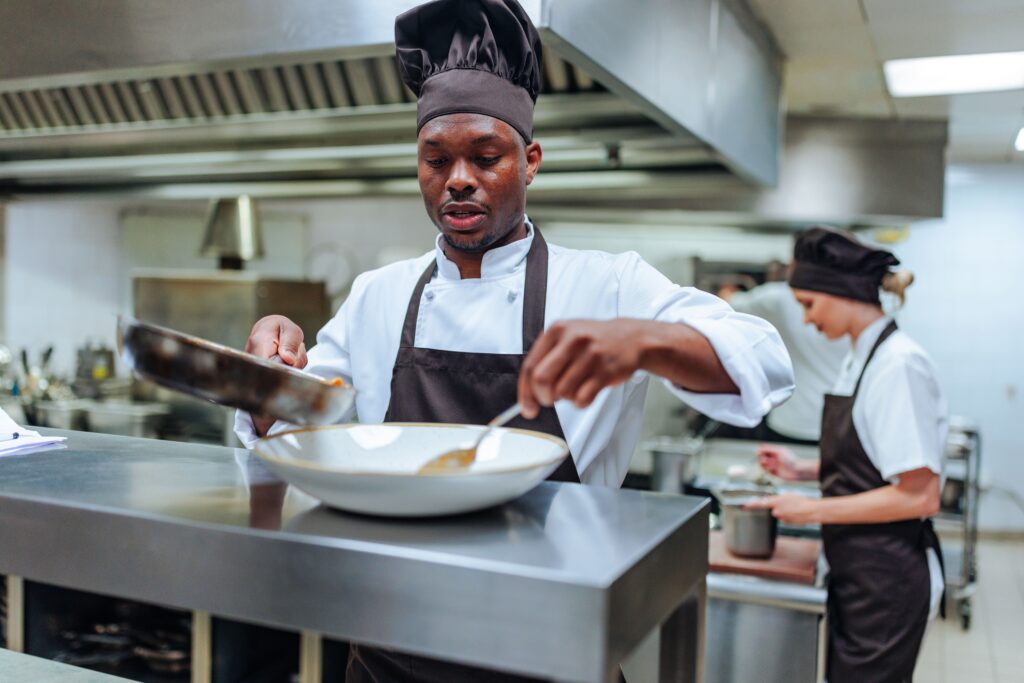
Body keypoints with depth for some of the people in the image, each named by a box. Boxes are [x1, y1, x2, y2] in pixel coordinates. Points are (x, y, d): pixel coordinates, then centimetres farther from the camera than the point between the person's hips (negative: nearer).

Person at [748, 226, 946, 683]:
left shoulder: (900, 364, -21)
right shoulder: (862, 359, 7)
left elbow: (918, 494, -22)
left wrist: (814, 510, -18)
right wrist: (803, 470, 5)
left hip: (886, 578, -9)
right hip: (856, 571, 9)